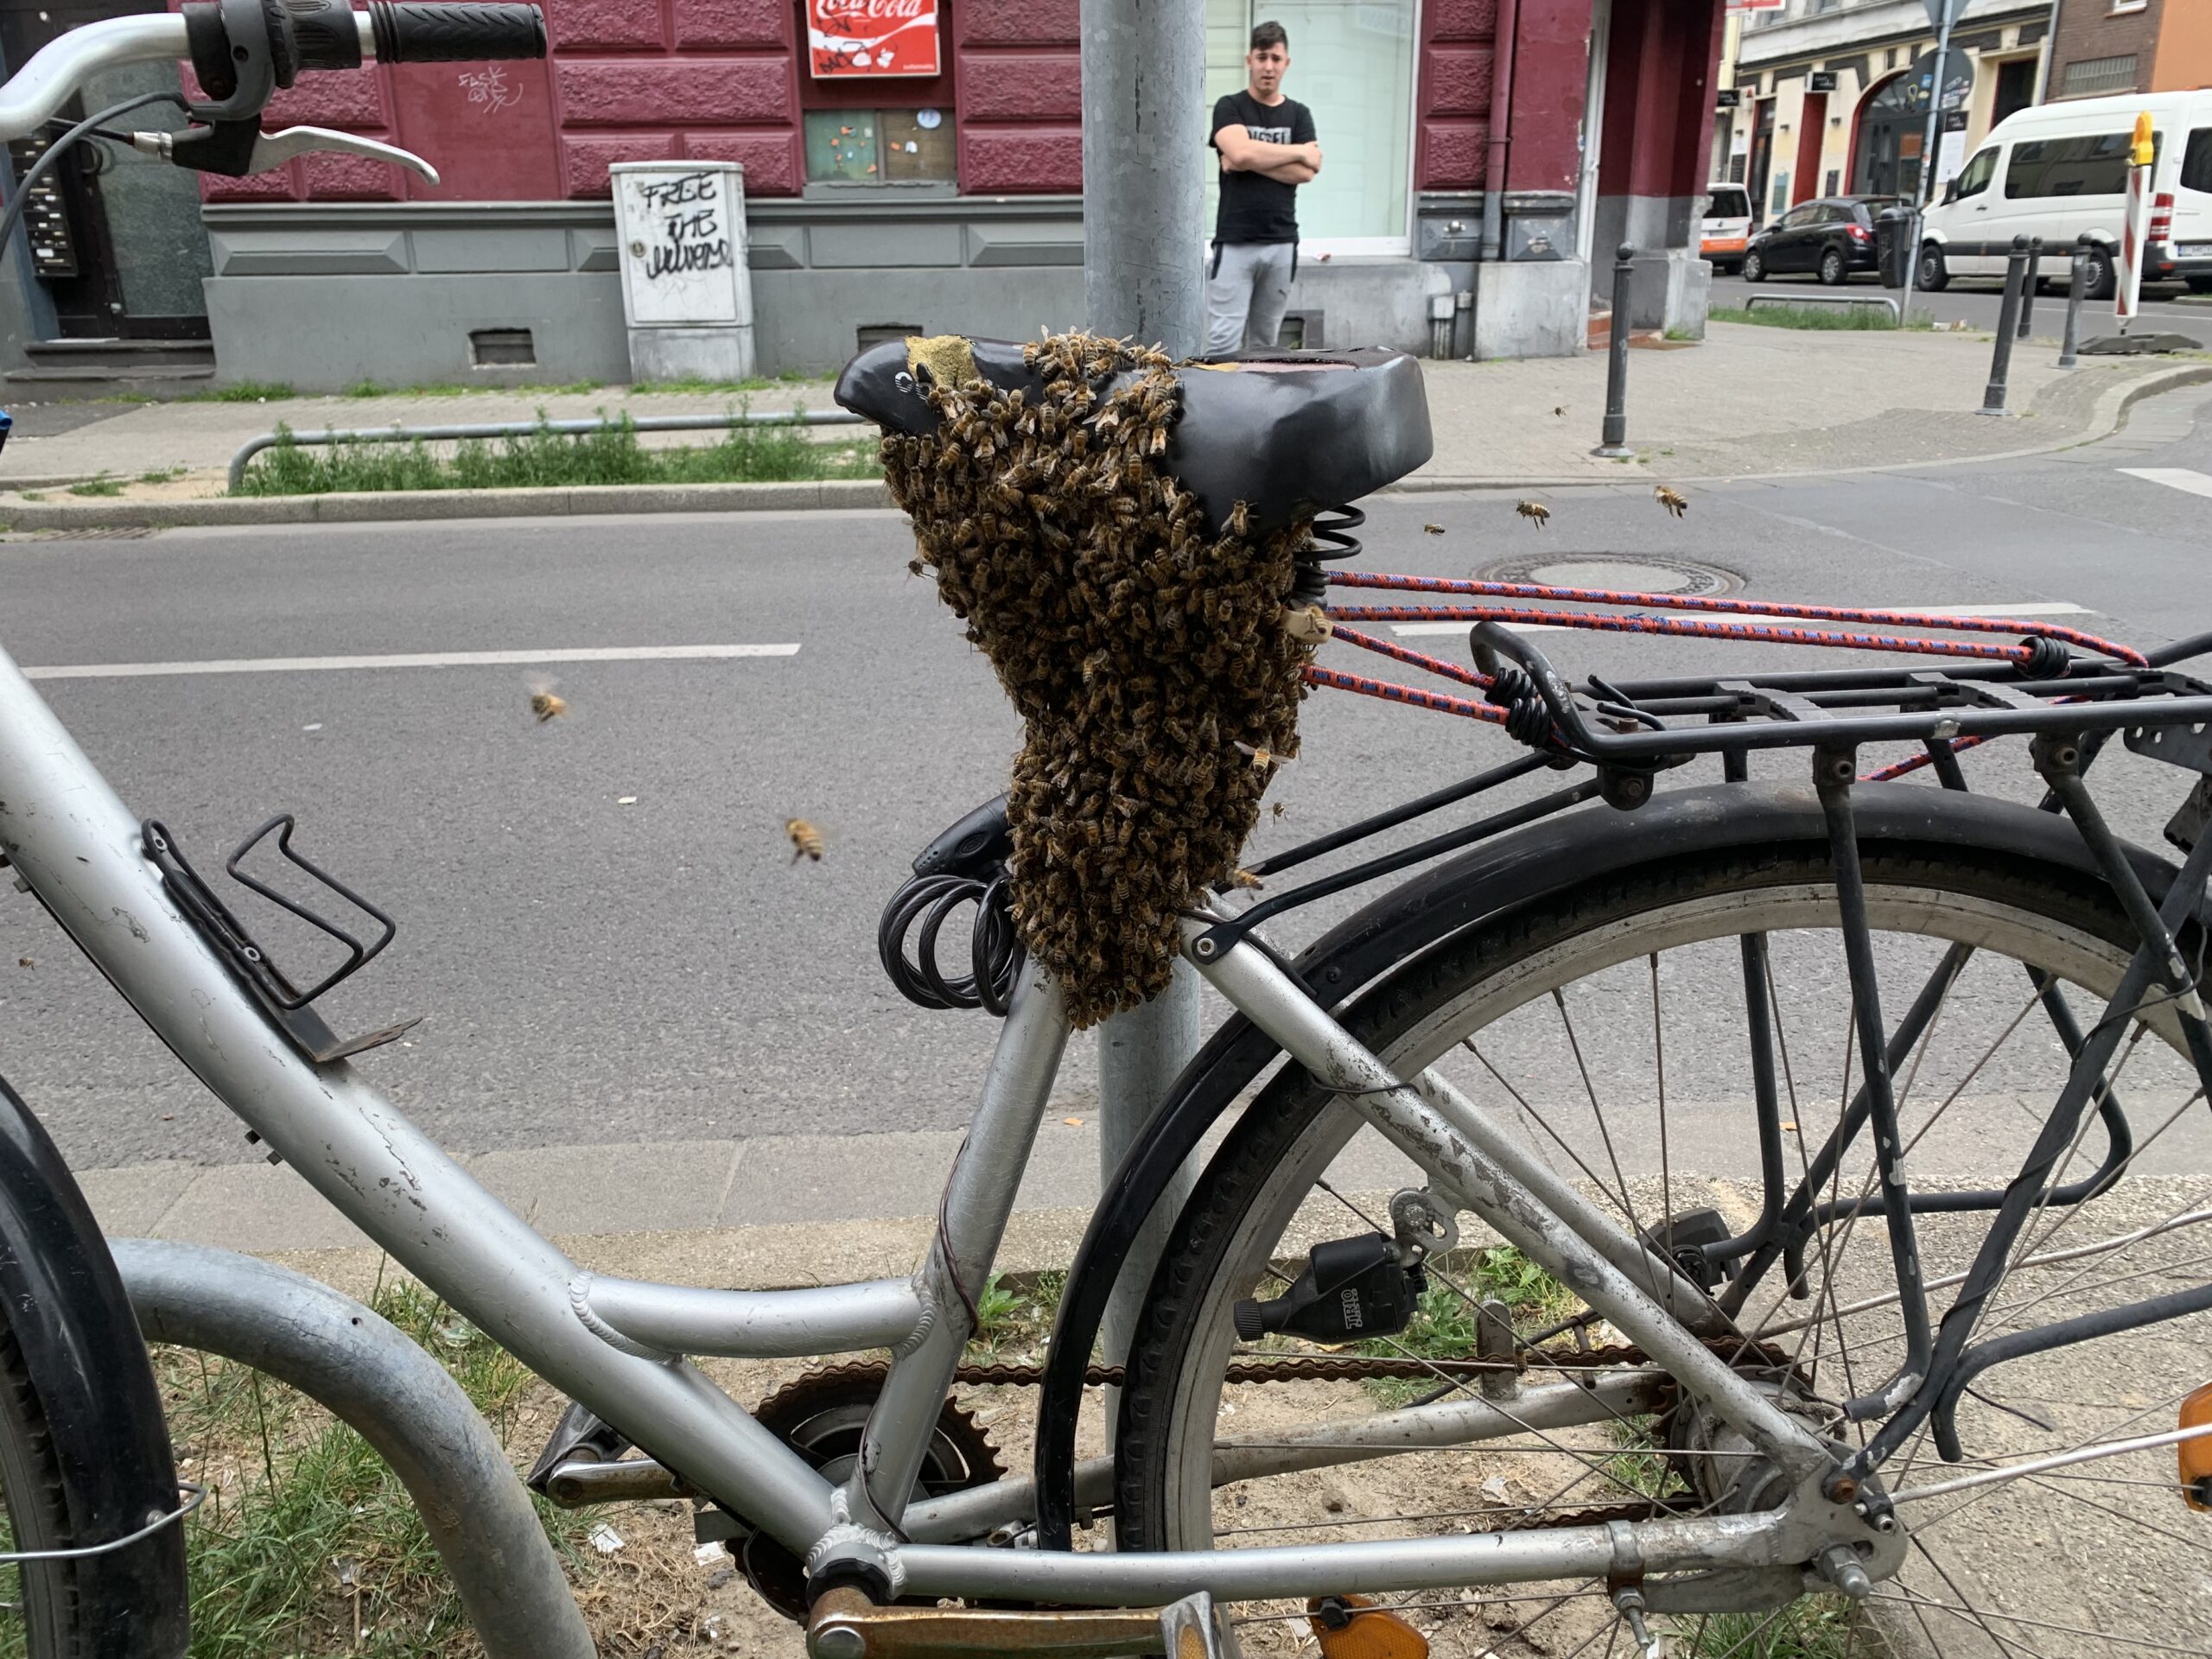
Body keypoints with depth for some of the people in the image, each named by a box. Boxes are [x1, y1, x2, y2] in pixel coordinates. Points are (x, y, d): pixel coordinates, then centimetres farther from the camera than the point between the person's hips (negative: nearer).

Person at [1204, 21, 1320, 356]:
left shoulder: (1298, 114, 12)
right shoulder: (1229, 107, 4)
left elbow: (1305, 172, -2)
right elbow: (1240, 152, -15)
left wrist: (1252, 161, -10)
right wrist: (1299, 151, -5)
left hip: (1282, 243, 3)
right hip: (1235, 242, -3)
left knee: (1265, 340, 7)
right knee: (1223, 341, -10)